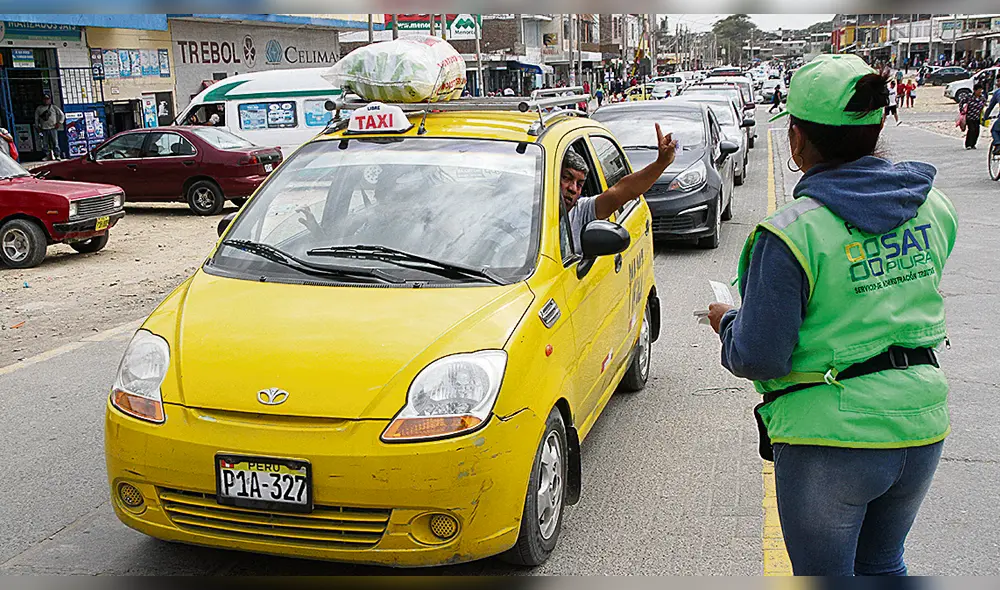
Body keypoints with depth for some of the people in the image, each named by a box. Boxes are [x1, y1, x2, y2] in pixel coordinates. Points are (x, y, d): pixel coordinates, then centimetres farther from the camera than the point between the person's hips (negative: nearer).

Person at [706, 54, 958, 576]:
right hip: (922, 431, 6)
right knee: (882, 565, 27)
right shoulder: (933, 207, -1)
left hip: (830, 439, -6)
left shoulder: (791, 234, -20)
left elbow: (758, 358, -17)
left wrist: (726, 322, 1)